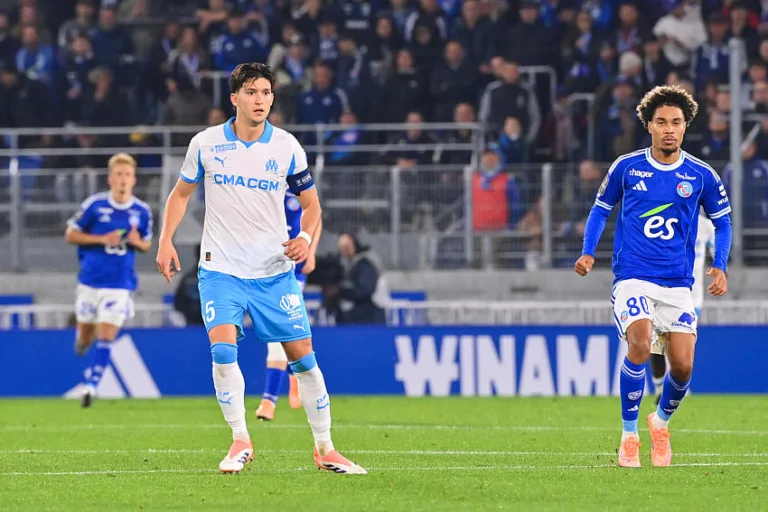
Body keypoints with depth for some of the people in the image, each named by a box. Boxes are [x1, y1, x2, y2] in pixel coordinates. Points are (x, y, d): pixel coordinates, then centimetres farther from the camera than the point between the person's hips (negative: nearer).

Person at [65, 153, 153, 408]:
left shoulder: (142, 211, -2)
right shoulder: (94, 205, -8)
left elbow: (146, 244, 13)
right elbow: (71, 235, -3)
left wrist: (137, 242, -12)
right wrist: (103, 239, -16)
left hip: (120, 285, 0)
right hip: (90, 281, 0)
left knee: (105, 337, -11)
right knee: (85, 337, 11)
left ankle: (91, 386, -6)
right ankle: (83, 341, 48)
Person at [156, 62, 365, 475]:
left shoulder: (286, 148, -3)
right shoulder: (206, 143, -2)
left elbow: (311, 203, 7)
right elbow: (181, 193, 12)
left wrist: (306, 238, -13)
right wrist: (166, 241, 0)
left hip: (274, 270, 1)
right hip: (220, 268, -1)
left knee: (302, 355, -1)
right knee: (223, 349, -19)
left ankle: (324, 449, 10)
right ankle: (240, 441, -5)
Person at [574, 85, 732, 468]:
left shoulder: (701, 176, 3)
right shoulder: (626, 167, 1)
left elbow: (722, 221, 16)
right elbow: (601, 208, 15)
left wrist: (720, 267, 2)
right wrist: (588, 253, 1)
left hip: (677, 285, 2)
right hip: (633, 277, -2)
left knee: (682, 365, -9)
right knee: (640, 342, -27)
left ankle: (661, 421, 25)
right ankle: (629, 435, -14)